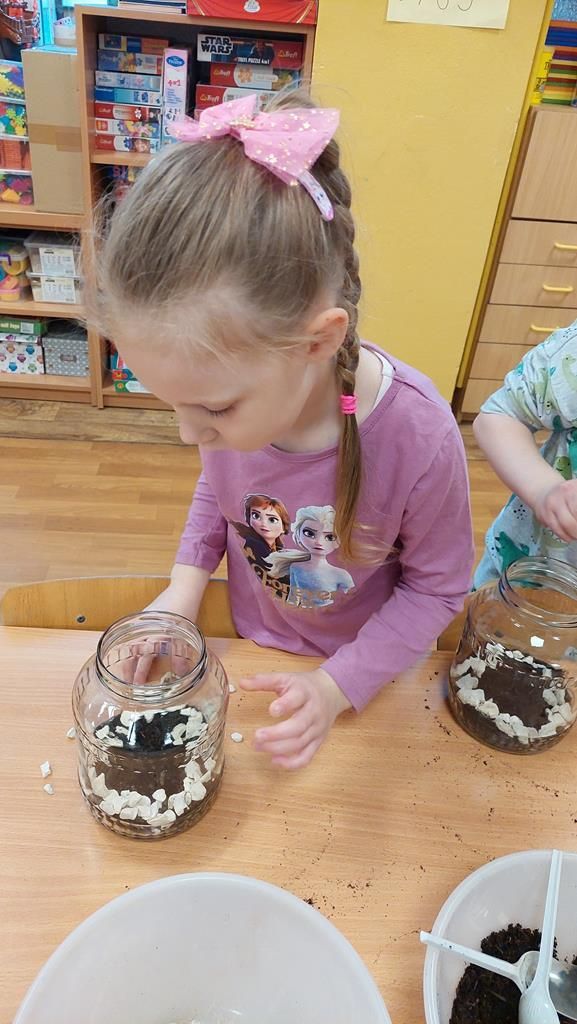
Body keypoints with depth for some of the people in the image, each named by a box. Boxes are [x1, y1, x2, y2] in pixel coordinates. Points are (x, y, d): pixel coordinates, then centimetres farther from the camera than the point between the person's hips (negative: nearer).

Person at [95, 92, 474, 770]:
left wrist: (338, 687, -23)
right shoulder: (235, 389, -23)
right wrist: (185, 587, -12)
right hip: (251, 641, 4)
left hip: (358, 666, -3)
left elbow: (437, 587, -19)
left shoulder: (418, 438, -36)